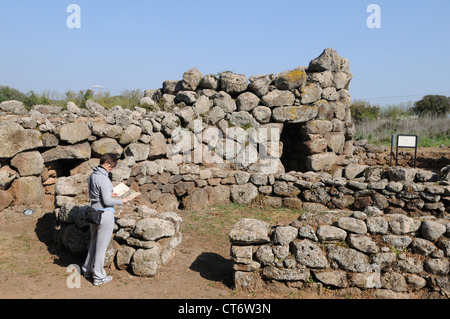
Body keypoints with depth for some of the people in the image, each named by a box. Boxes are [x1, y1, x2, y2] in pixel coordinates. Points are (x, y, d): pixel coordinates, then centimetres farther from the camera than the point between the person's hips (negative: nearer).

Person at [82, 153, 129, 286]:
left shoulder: (92, 176, 6)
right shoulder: (104, 179, -21)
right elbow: (107, 201, -21)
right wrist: (121, 201, -7)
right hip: (105, 214, -9)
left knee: (93, 242, 23)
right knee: (102, 245, 2)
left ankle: (87, 269, 36)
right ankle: (99, 277, 13)